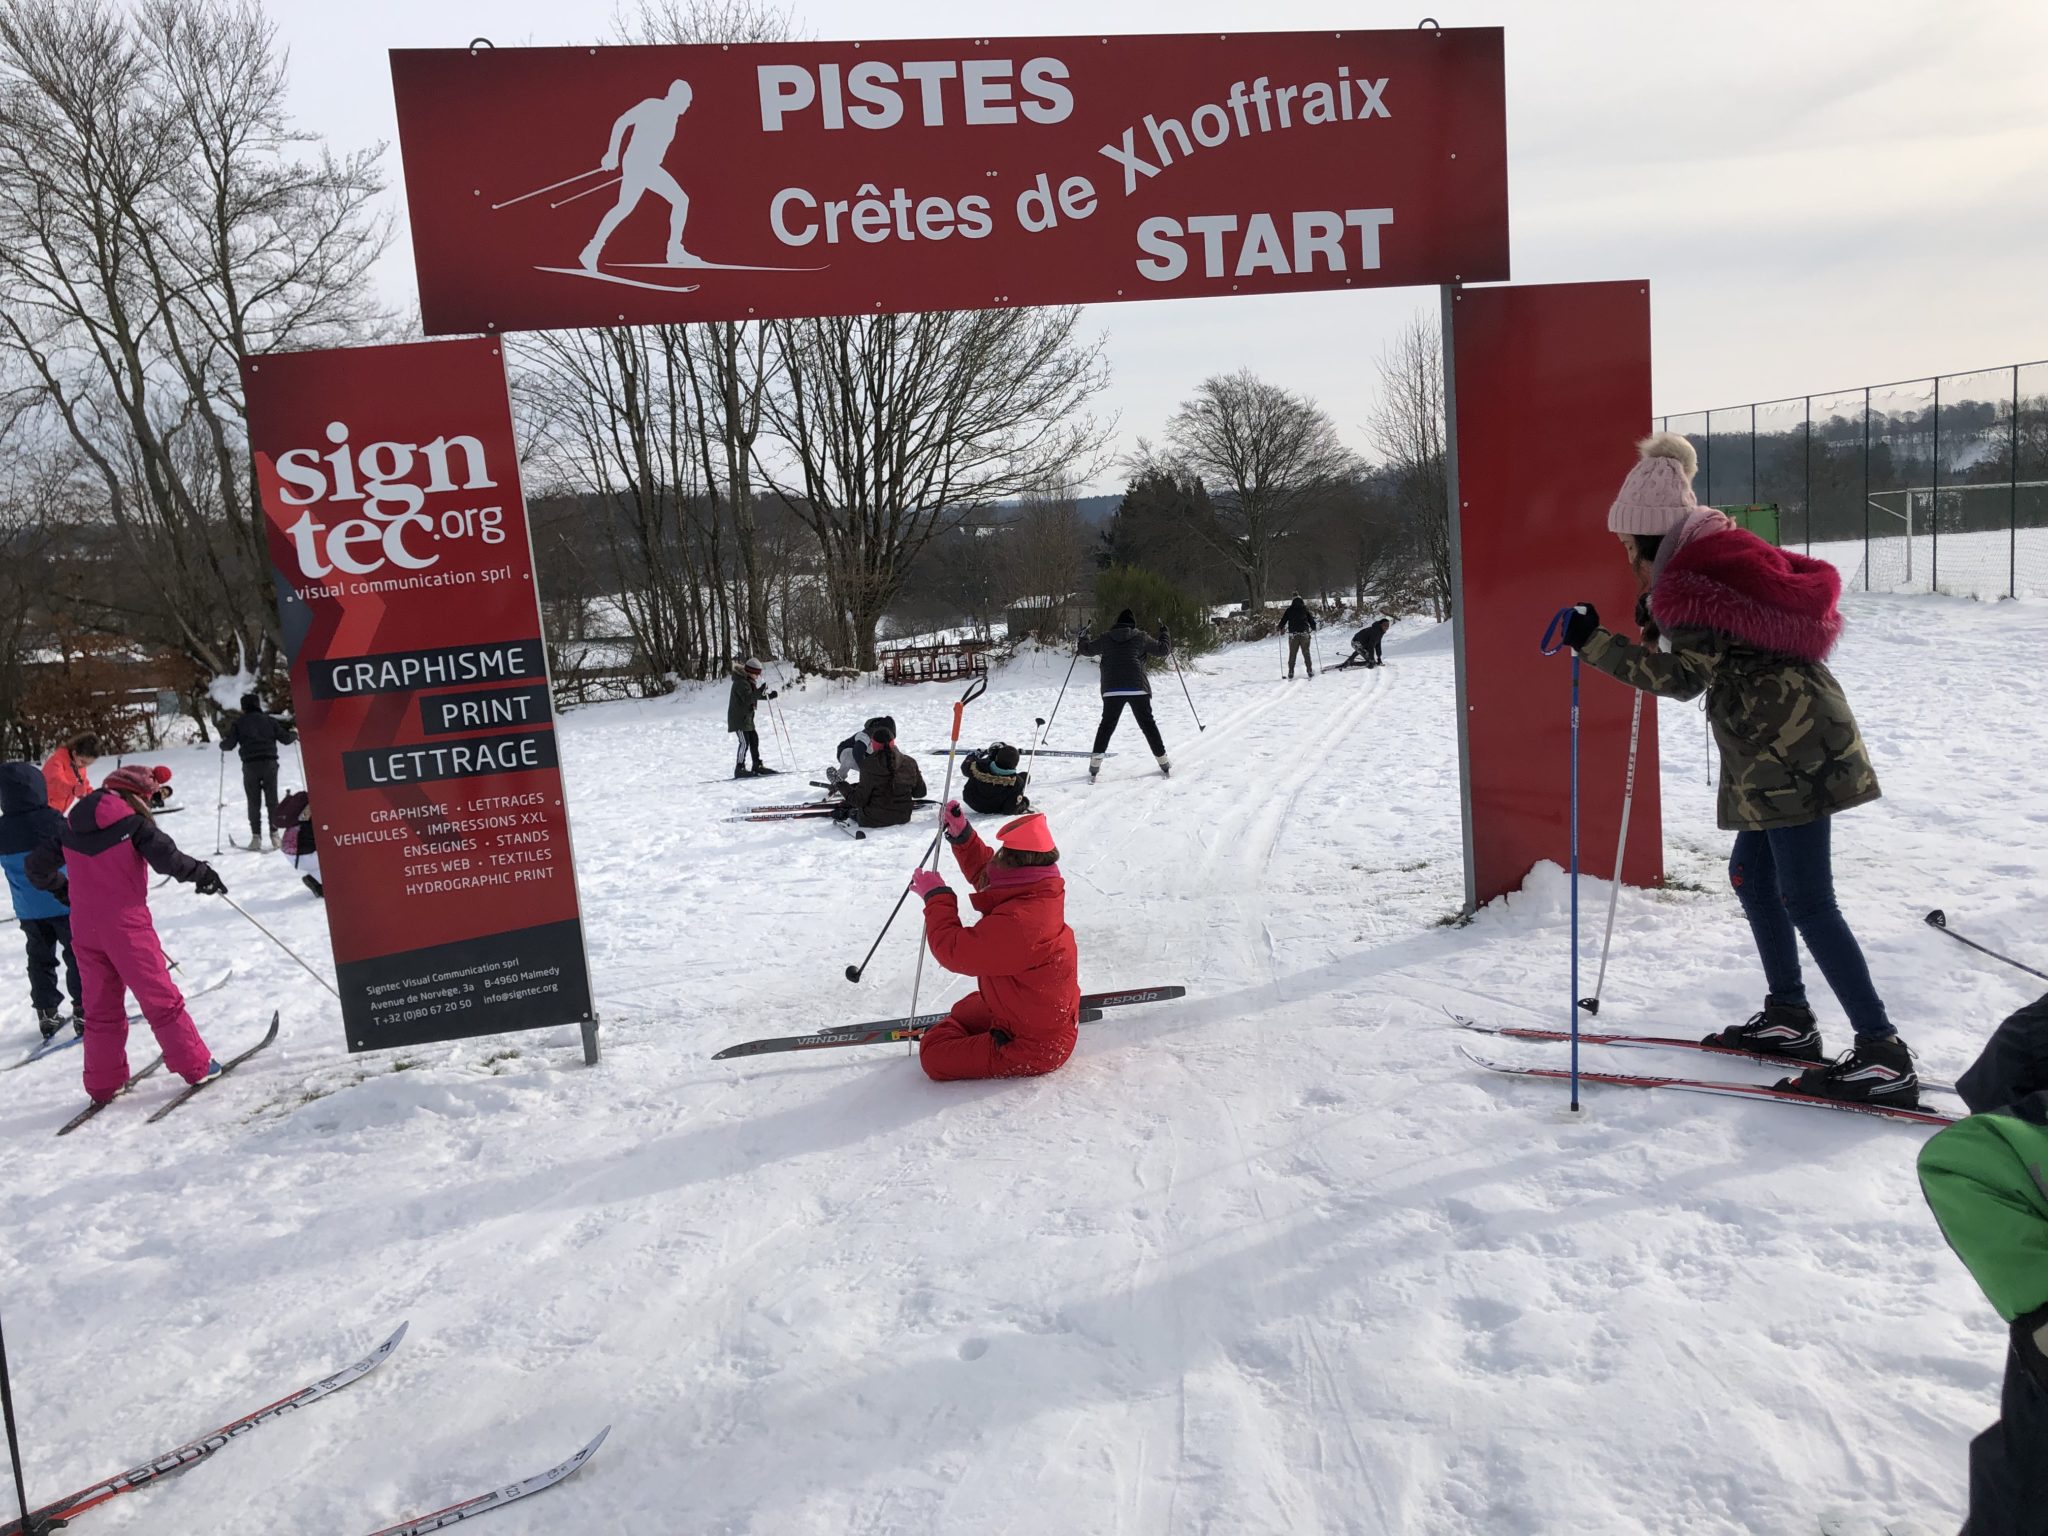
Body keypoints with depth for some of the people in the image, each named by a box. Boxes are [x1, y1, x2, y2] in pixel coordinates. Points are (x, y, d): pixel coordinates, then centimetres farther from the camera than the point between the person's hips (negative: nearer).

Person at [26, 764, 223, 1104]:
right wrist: (203, 874, -4)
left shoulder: (72, 827, 8)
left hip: (84, 928, 5)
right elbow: (168, 859, -20)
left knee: (101, 1008, 15)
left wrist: (61, 890, 29)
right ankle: (195, 1065, 9)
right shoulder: (134, 824, -10)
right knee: (160, 1000, 3)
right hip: (126, 926, -5)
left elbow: (37, 865, 13)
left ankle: (103, 1083, 19)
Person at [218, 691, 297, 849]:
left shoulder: (238, 723, 6)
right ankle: (274, 834, 3)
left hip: (250, 765, -1)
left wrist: (222, 744, 24)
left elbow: (229, 745, 1)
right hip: (270, 764, 1)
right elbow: (285, 738, 7)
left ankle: (256, 836, 1)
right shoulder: (269, 720, 9)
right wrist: (294, 734, 28)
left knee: (254, 802, 5)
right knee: (272, 800, 7)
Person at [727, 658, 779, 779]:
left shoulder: (749, 682, 15)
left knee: (754, 740, 11)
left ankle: (757, 766, 18)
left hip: (747, 717, 10)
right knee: (745, 742, -14)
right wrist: (760, 691, -36)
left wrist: (772, 695, 13)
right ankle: (740, 769, -13)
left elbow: (755, 696, 22)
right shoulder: (741, 683, -18)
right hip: (739, 718, -10)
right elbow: (748, 698, -29)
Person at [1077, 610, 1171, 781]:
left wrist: (1083, 638, 41)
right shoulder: (1140, 638, 6)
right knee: (1148, 724, 9)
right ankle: (1164, 763, 12)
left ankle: (1094, 766, 1)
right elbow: (1163, 650, 12)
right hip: (1138, 688, -1)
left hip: (1112, 690, 1)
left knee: (1107, 725, 9)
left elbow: (1086, 649, 20)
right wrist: (1164, 635, 31)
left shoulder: (1106, 639, 10)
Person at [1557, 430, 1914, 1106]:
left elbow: (1681, 677, -18)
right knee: (1751, 874, 18)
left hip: (1790, 752, -10)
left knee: (1805, 900, -7)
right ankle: (1789, 1018, 28)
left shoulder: (1693, 577, -13)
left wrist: (1593, 641, -17)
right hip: (1786, 749, 10)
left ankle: (1884, 1056, -5)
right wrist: (1663, 625, 14)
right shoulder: (1725, 556, 16)